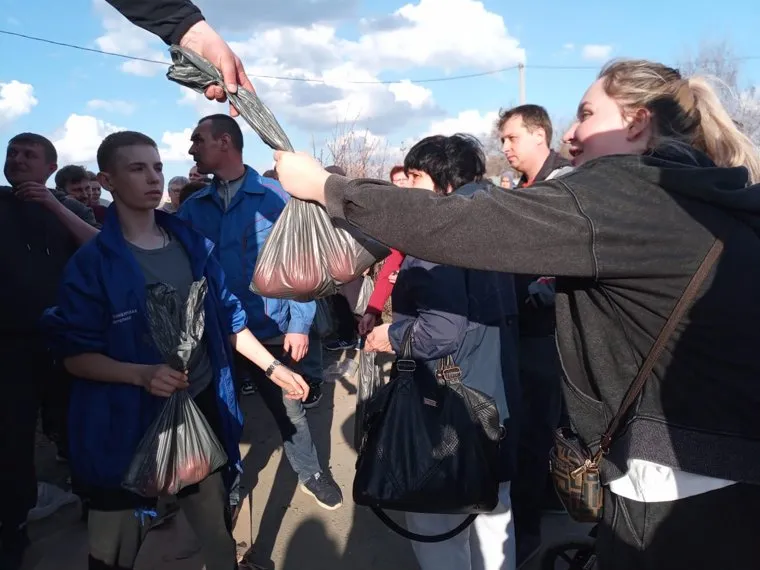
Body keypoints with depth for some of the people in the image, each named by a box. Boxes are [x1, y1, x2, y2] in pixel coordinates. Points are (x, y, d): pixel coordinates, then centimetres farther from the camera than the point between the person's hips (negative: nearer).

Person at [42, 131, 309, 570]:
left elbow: (226, 317, 10)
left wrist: (272, 366, 5)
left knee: (218, 529, 19)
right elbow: (76, 355, -11)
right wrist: (142, 374, -27)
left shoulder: (193, 245, 3)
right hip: (130, 420, -4)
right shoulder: (92, 263, -11)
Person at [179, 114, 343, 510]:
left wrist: (299, 325, -11)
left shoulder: (277, 198, -7)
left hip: (271, 333, -3)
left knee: (289, 408, 12)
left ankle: (311, 473, 37)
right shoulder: (193, 207, 3)